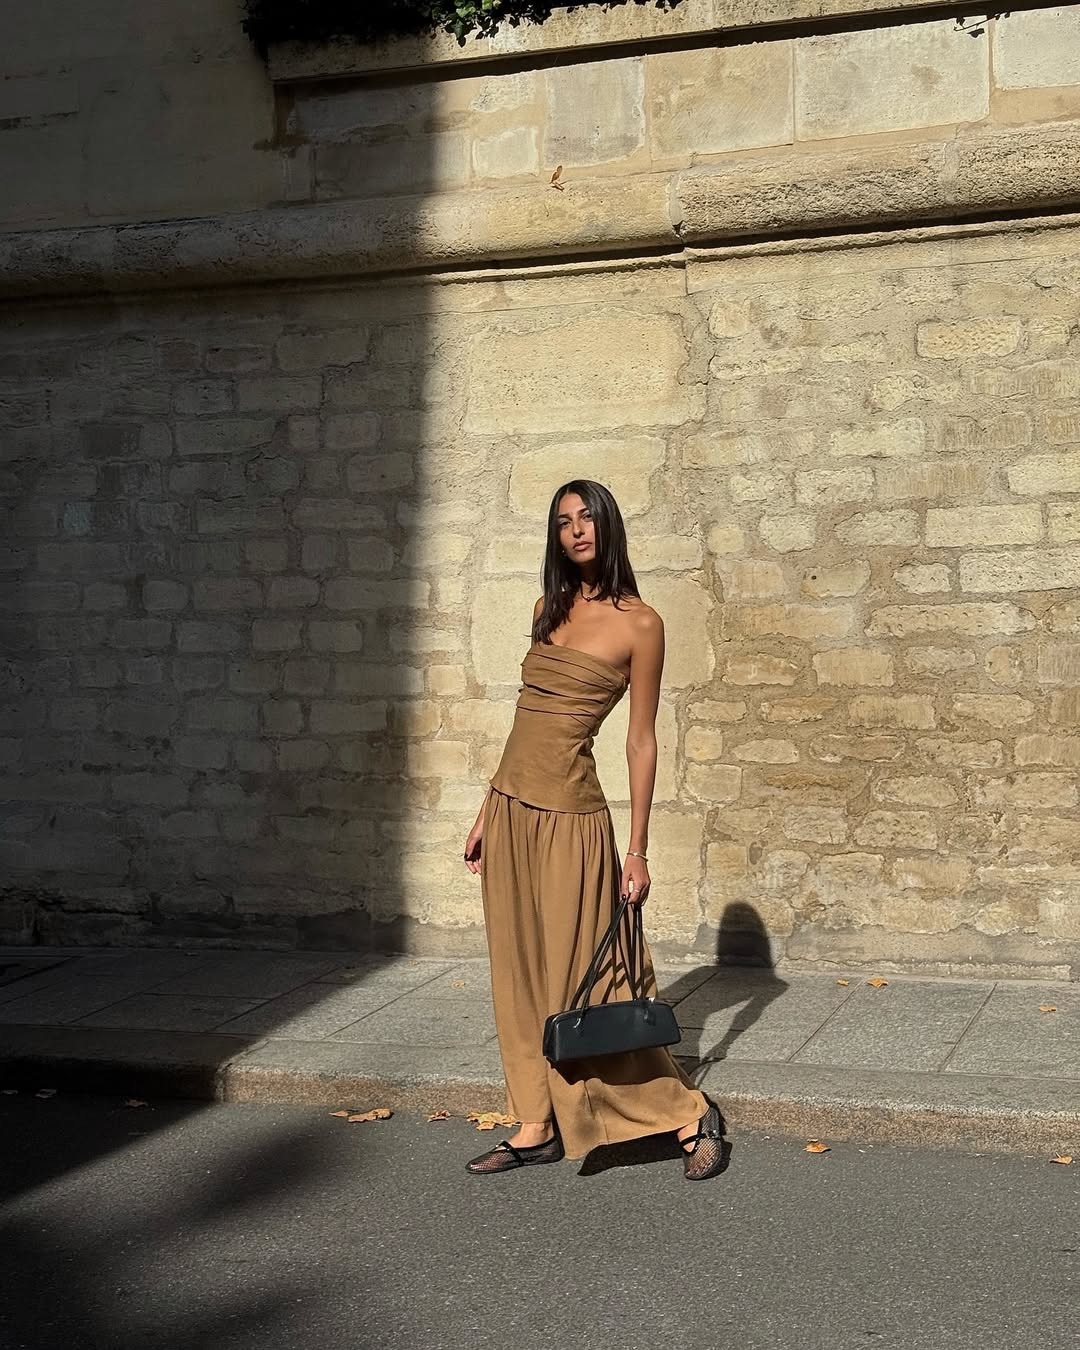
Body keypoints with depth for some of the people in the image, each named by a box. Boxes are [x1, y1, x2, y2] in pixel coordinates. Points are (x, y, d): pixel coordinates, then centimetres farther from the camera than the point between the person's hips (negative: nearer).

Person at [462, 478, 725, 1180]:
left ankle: (690, 1114, 10)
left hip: (568, 813, -6)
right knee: (521, 973, 9)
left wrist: (638, 851, -8)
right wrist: (488, 814, 13)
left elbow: (642, 742, -6)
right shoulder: (550, 608, 11)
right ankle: (539, 1126, 19)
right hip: (511, 806, 7)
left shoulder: (639, 622, -7)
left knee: (584, 977, -2)